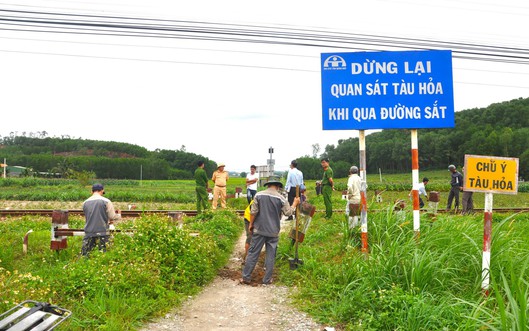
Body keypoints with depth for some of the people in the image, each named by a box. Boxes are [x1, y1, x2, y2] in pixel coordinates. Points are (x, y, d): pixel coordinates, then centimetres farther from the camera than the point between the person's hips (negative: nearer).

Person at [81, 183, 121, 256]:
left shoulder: (85, 203, 7)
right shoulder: (106, 201, -6)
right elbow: (112, 217, -6)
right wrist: (119, 215, 18)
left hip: (89, 233, 3)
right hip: (102, 232, -3)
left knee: (84, 256, 8)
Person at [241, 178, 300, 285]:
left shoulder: (259, 195, -3)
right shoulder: (280, 198, -5)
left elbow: (253, 212, -5)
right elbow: (288, 212, 1)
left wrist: (251, 224, 7)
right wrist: (295, 203, 17)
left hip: (259, 229, 1)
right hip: (273, 232, -1)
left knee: (253, 253, 7)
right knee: (271, 256, 9)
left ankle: (246, 277, 11)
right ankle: (267, 279, 14)